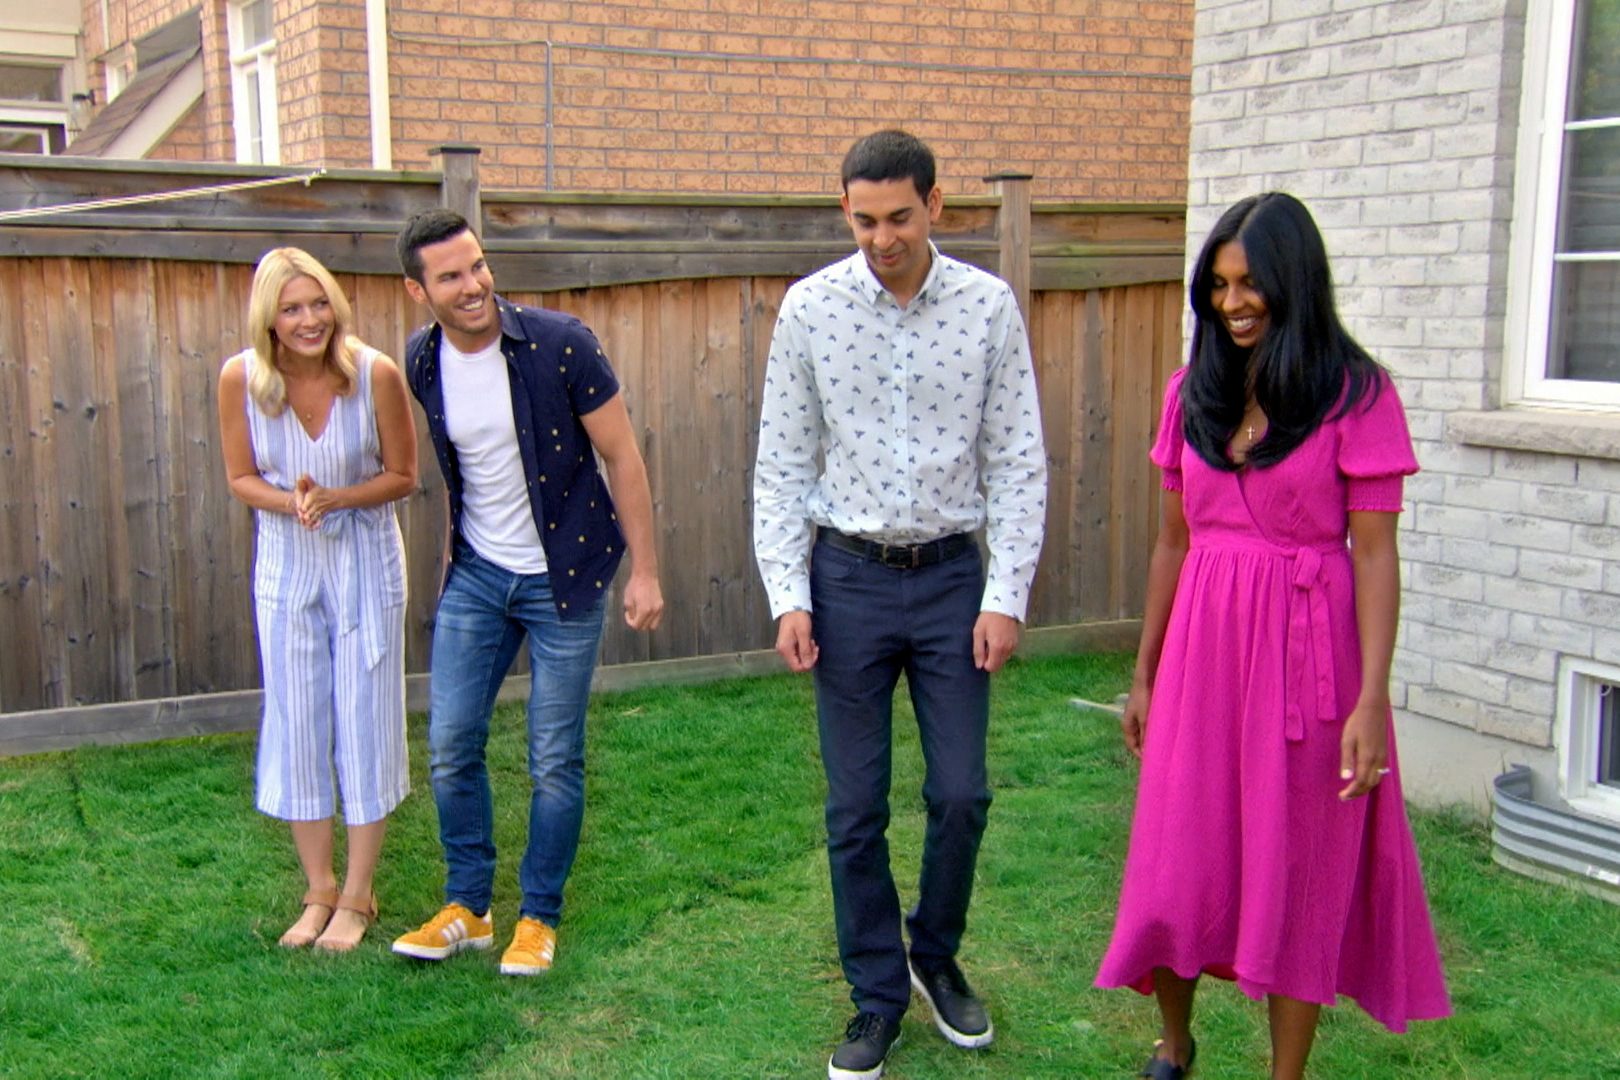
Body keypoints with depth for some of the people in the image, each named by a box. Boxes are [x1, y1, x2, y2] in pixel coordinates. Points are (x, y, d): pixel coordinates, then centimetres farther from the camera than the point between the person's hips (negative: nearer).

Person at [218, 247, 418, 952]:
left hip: (366, 567, -2)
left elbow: (403, 475, -8)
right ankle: (319, 890, 26)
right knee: (296, 727, 9)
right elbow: (241, 478, -1)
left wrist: (333, 499, -23)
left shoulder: (375, 372, -19)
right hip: (286, 569, 2)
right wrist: (290, 502, -22)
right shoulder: (240, 378, -13)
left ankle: (357, 897, 19)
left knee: (364, 725, 5)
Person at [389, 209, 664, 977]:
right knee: (450, 745, 6)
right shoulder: (422, 364, -3)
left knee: (555, 761, 3)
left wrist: (644, 570, -12)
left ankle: (539, 916, 20)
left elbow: (622, 457, -11)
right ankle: (467, 907, 24)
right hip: (474, 575, 4)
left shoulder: (559, 345, -17)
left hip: (563, 577, -4)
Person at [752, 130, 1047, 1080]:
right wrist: (788, 594, -6)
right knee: (857, 808, 6)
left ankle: (937, 957, 32)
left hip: (951, 575, 0)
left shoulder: (990, 307, -3)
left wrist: (1007, 595, -6)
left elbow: (1018, 460, -1)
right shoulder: (811, 308, -3)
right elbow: (782, 463, 0)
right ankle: (878, 998, 24)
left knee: (962, 794, 5)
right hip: (847, 577, 0)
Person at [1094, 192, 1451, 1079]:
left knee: (1298, 871, 7)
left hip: (1306, 653, -4)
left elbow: (1375, 555, -8)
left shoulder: (1355, 395, -7)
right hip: (1201, 646, 4)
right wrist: (1144, 677, 14)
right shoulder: (1193, 393, 7)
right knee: (1178, 861, 10)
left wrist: (1372, 700, -14)